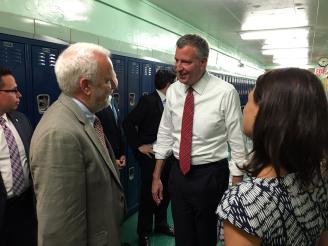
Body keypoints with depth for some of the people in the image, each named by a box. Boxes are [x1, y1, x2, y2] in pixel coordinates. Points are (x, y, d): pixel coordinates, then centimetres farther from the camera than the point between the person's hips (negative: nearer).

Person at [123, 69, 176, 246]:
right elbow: (128, 123, -18)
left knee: (165, 192, 18)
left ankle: (161, 224, 40)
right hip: (150, 155, -6)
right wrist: (139, 145, -15)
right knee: (148, 194, 7)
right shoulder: (148, 101, -15)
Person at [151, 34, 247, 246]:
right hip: (178, 173, 4)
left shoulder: (225, 92, -16)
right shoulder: (173, 91, -1)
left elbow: (237, 142, -11)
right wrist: (156, 177, 7)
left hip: (210, 176, -4)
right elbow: (165, 135, 5)